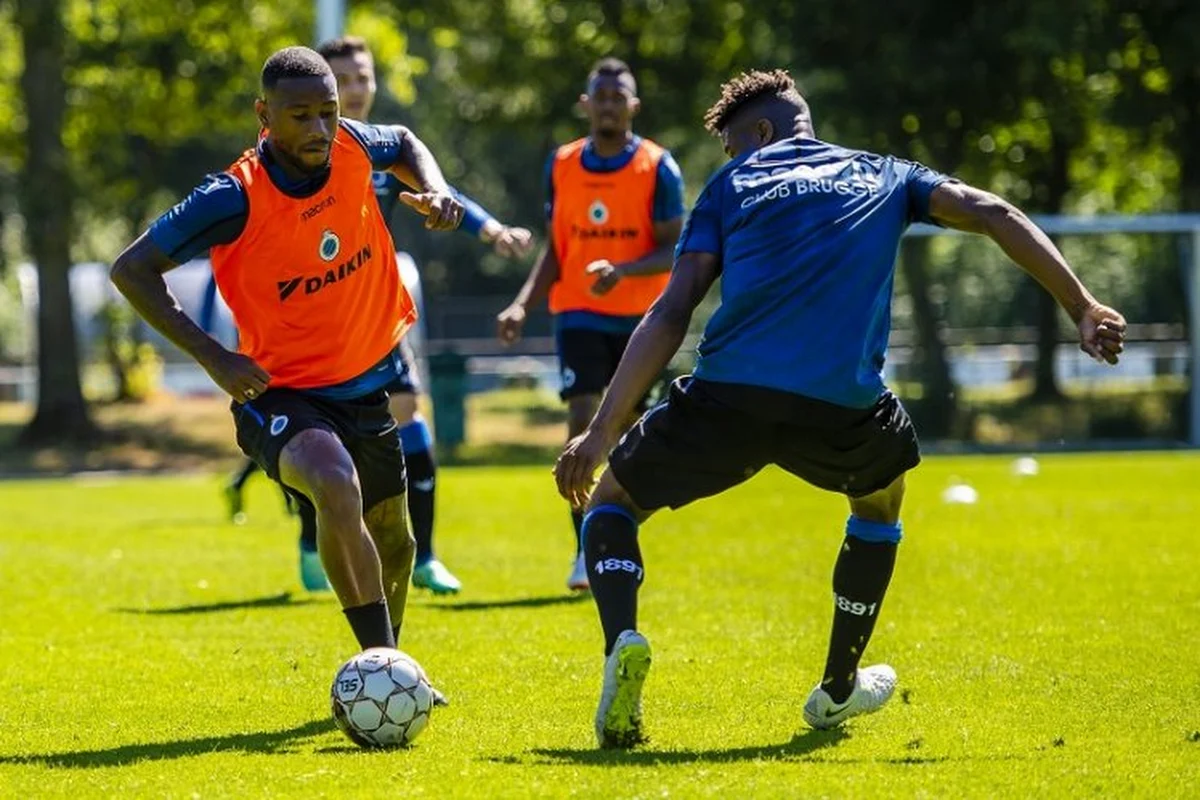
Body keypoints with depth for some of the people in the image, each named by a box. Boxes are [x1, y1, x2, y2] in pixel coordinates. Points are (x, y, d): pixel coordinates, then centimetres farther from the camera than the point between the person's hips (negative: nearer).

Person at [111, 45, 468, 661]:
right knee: (335, 487, -37)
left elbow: (406, 145, 16)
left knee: (393, 544, 21)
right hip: (282, 395, -6)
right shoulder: (235, 198, -24)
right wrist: (213, 357, -22)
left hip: (366, 385, 6)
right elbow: (132, 270, -17)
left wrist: (433, 191, -6)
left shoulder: (353, 148, -9)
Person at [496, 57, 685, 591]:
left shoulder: (657, 168, -6)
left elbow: (673, 250, -9)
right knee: (583, 419, -15)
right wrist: (523, 305, -3)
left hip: (639, 319, -1)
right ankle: (585, 550, -13)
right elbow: (554, 249, 10)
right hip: (578, 314, 1)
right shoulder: (562, 165, 4)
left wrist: (622, 271, -27)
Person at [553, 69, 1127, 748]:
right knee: (881, 490, 37)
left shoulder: (732, 183, 19)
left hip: (727, 397, -1)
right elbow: (993, 215, 12)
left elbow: (671, 314, 9)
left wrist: (602, 431, 5)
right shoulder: (883, 177, 26)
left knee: (611, 498, 22)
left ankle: (623, 640, -10)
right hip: (842, 409, 1)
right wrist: (1082, 307, 11)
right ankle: (839, 688, 42)